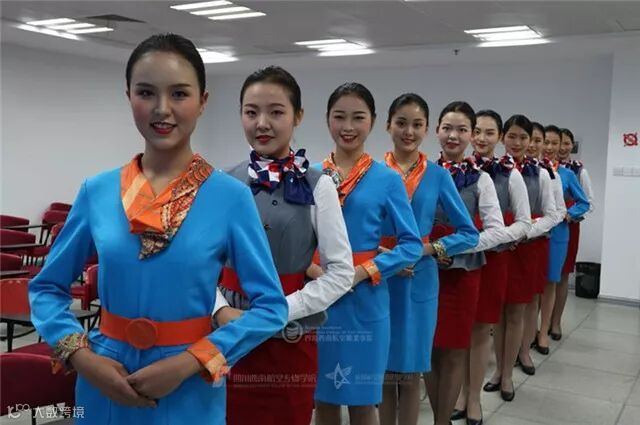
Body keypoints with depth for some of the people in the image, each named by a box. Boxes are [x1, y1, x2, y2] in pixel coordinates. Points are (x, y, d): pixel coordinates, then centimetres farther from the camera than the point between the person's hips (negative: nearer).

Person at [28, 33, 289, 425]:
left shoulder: (231, 197, -12)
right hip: (106, 379, 3)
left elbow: (271, 306, -10)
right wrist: (81, 356, -9)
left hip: (190, 388, -2)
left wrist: (190, 362, -18)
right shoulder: (96, 191, -3)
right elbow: (46, 288, 5)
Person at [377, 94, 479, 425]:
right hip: (378, 279, 0)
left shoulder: (438, 175, 1)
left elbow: (469, 233, 0)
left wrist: (426, 249, -12)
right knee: (383, 372, 10)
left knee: (410, 374, 11)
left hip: (419, 282, 1)